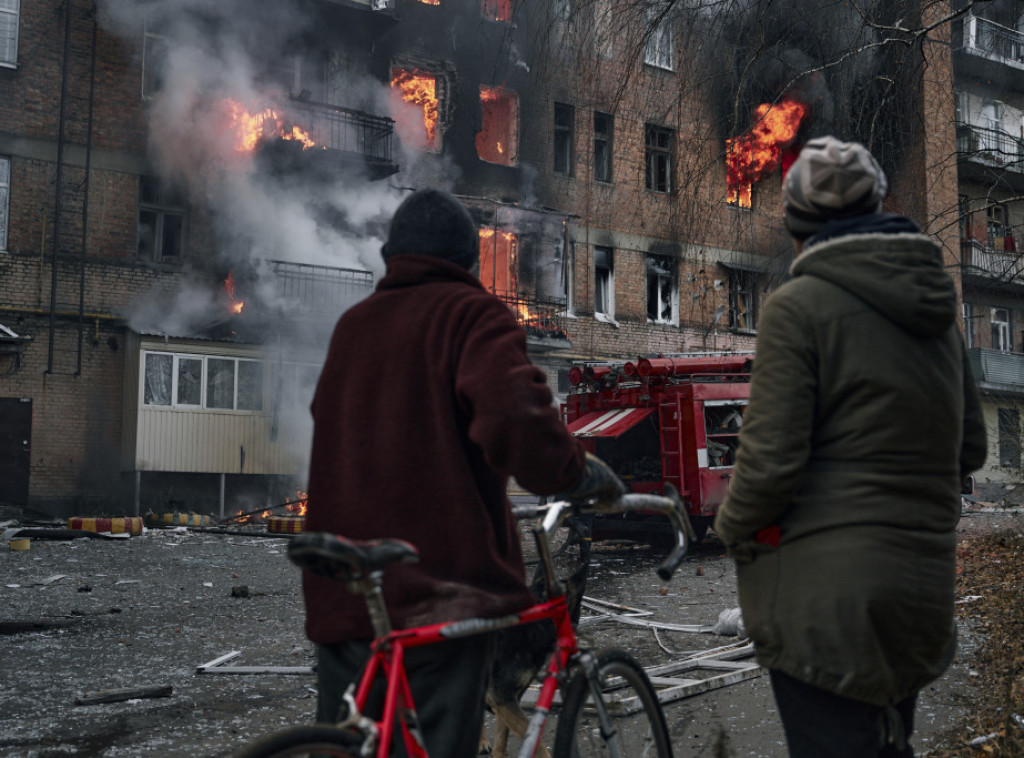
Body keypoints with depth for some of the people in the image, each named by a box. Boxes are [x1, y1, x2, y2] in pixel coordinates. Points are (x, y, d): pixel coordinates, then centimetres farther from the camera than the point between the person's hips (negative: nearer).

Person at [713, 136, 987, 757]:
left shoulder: (800, 305, -12)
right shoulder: (937, 310, 9)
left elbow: (772, 458, -16)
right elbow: (970, 448, 14)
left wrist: (733, 529, 1)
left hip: (825, 591, -7)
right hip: (924, 584, 7)